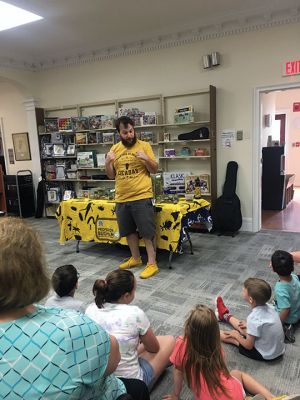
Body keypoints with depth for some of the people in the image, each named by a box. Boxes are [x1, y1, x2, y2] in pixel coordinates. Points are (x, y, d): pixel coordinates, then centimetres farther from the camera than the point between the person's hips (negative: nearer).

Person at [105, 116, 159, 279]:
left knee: (147, 232, -1)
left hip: (142, 197, -5)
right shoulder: (115, 148, 9)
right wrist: (107, 162, -7)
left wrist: (146, 159, -20)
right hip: (122, 199, 5)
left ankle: (152, 263, 9)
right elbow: (111, 175, 12)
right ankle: (135, 258, 33)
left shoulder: (144, 145, -3)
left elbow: (154, 170, -2)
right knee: (129, 231, 16)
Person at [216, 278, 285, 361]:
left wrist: (236, 335, -5)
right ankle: (225, 315, 52)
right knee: (242, 325, 24)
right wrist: (248, 326, 8)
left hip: (265, 355, -6)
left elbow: (248, 346, -21)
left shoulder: (254, 319, -32)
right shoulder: (269, 307, -12)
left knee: (225, 335, 5)